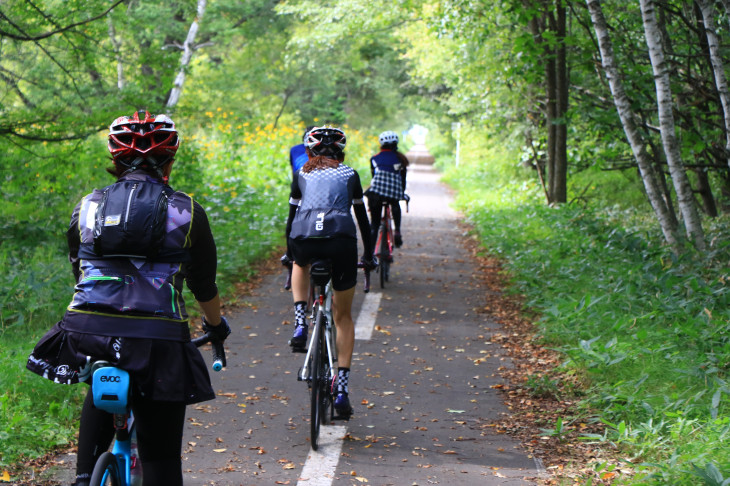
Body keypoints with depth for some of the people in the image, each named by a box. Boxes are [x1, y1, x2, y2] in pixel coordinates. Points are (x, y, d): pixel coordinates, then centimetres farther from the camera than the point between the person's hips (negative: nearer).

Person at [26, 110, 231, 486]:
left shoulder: (86, 209, 11)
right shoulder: (187, 212, 6)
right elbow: (204, 285, 15)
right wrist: (216, 325, 36)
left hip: (86, 332, 3)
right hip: (159, 341, -2)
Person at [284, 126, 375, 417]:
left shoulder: (302, 174, 24)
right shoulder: (350, 174, 23)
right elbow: (362, 217, 27)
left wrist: (289, 253, 40)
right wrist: (368, 254, 38)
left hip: (304, 239, 0)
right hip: (341, 240, 0)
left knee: (300, 265, 41)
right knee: (343, 317, 16)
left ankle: (300, 325, 19)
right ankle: (342, 390, 7)